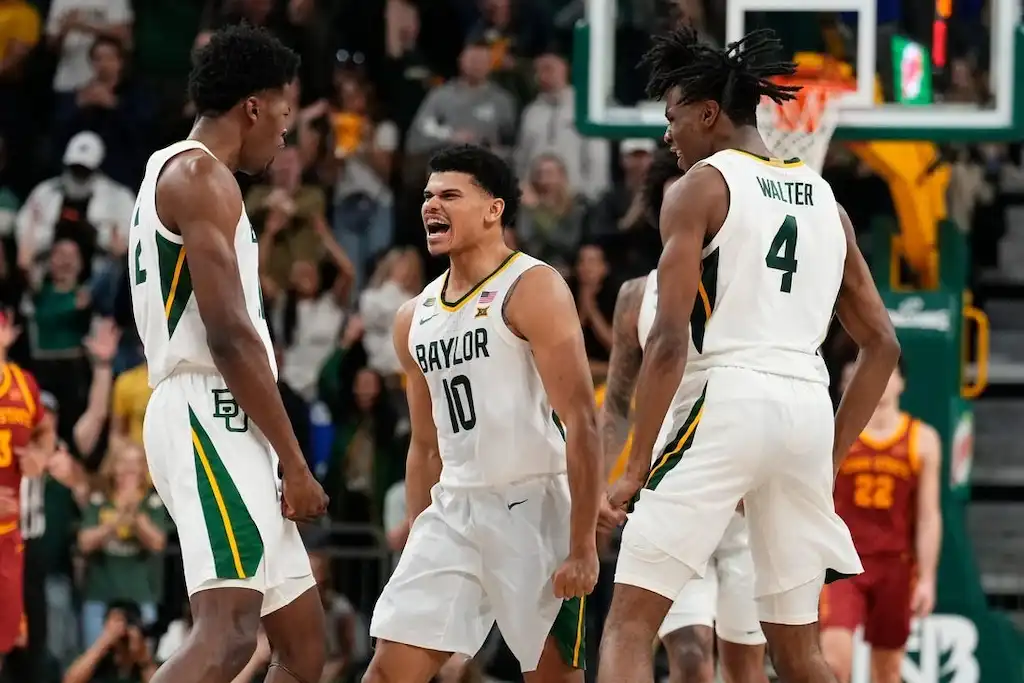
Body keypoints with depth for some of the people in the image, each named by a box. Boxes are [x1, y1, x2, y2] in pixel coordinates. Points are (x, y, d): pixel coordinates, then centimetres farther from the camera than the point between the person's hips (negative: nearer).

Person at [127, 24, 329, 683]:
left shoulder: (177, 172, 24)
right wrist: (295, 462, -15)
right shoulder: (200, 175, -8)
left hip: (227, 431, 11)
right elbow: (228, 335, -17)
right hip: (211, 416, -11)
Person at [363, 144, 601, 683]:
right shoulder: (414, 318, 14)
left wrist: (583, 548, -20)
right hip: (453, 511, 6)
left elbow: (582, 423, -15)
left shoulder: (533, 289, -9)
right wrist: (418, 548, 18)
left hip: (534, 504, -6)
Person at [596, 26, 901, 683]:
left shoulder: (701, 187, 0)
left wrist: (635, 469, -7)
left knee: (631, 621, -7)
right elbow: (883, 346, 19)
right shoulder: (823, 198, 19)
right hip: (808, 407, 6)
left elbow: (670, 339, -9)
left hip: (724, 402, -6)